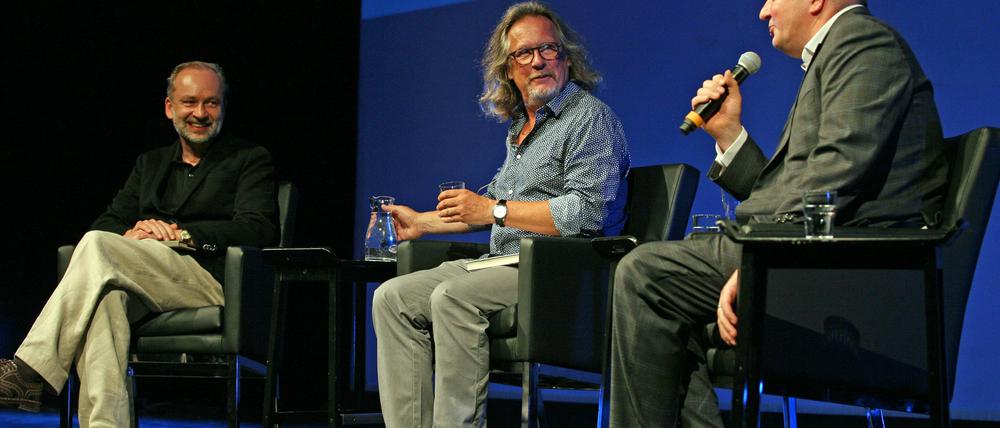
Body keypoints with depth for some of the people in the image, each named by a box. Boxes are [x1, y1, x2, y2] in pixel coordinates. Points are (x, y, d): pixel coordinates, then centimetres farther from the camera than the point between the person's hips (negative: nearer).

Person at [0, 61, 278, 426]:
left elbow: (258, 230, -4)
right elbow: (105, 224, 19)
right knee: (105, 298, -35)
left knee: (97, 245, -27)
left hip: (213, 282, -4)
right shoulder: (150, 164, 29)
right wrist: (132, 233, -7)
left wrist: (178, 232, -12)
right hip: (145, 287, 4)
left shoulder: (250, 160, 13)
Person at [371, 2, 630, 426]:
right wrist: (421, 222, 30)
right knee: (392, 298, -4)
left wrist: (495, 211, -16)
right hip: (507, 263, 9)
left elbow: (588, 212, -19)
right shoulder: (521, 126, 22)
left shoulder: (590, 117, -6)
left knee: (452, 296, -32)